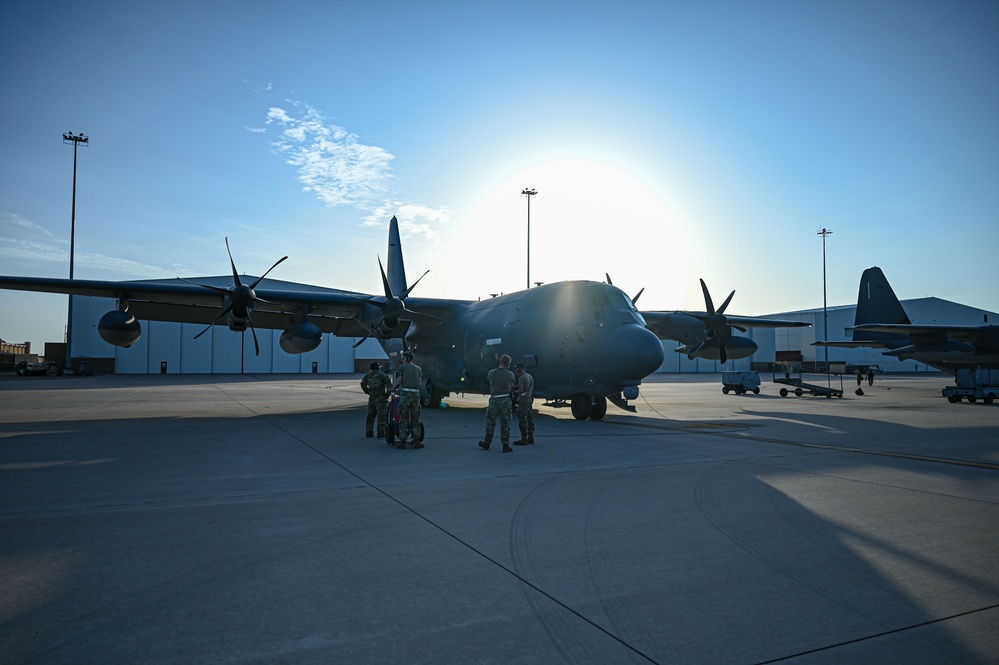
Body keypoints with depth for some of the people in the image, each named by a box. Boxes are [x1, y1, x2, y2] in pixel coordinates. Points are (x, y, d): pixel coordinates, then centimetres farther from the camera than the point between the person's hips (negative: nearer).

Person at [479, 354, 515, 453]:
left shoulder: (491, 372, -2)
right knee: (505, 423, 5)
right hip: (506, 400, -1)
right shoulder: (510, 374, -4)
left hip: (494, 400, 1)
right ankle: (505, 445, 6)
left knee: (490, 422, 13)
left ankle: (486, 443, 23)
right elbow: (511, 387, 8)